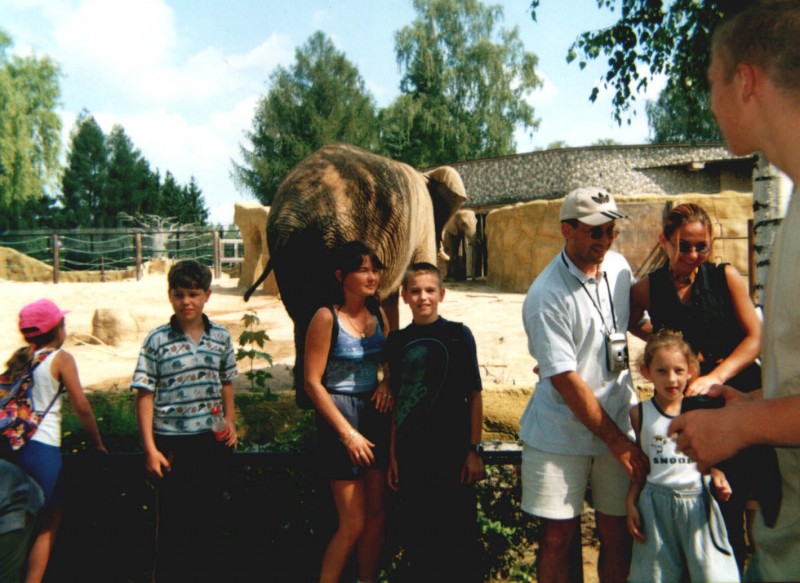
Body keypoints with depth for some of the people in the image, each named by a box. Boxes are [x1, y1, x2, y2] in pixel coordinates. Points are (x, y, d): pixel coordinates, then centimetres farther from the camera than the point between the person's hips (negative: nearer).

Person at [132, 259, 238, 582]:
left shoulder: (221, 337, 2)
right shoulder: (157, 340, -8)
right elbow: (145, 395, -7)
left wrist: (230, 421, 4)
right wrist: (150, 449, -10)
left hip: (213, 440, 3)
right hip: (172, 443, -3)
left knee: (211, 515, 15)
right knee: (173, 522, 7)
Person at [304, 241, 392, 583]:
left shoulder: (378, 314, 6)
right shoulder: (327, 317, -13)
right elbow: (312, 382, -14)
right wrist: (348, 433, -16)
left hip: (375, 414, 6)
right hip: (339, 416, -6)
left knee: (377, 515, 12)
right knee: (353, 524, -2)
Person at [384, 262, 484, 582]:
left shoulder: (458, 334, -4)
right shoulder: (397, 342, 5)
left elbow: (474, 395, -3)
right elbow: (396, 402, 9)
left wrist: (474, 449, -6)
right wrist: (392, 455, 8)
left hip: (453, 451, -3)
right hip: (411, 454, 3)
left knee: (459, 532, 6)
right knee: (417, 534, 15)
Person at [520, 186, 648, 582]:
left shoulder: (619, 267, 3)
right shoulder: (546, 296, -18)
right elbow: (565, 379, -18)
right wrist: (614, 439, -14)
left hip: (618, 424, 5)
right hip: (559, 434, -5)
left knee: (618, 532, 10)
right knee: (557, 537, 5)